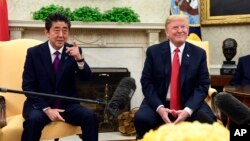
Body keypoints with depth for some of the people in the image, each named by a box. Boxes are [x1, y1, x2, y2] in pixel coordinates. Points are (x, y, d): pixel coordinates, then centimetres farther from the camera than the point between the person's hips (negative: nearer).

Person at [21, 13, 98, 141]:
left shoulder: (73, 51, 1)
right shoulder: (34, 52, -4)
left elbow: (86, 78, -8)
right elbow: (28, 86, -6)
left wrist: (79, 59, -29)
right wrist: (46, 109, -18)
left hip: (67, 104, 2)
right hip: (40, 104, -2)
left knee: (90, 116, -24)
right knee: (34, 119, -34)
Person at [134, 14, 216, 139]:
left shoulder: (199, 53, 3)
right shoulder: (153, 51, 1)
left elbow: (203, 85, -1)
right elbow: (146, 82, -1)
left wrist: (188, 110, -17)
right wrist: (159, 107, -18)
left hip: (189, 103, 0)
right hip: (159, 103, 0)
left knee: (208, 122, -29)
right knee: (141, 119, -30)